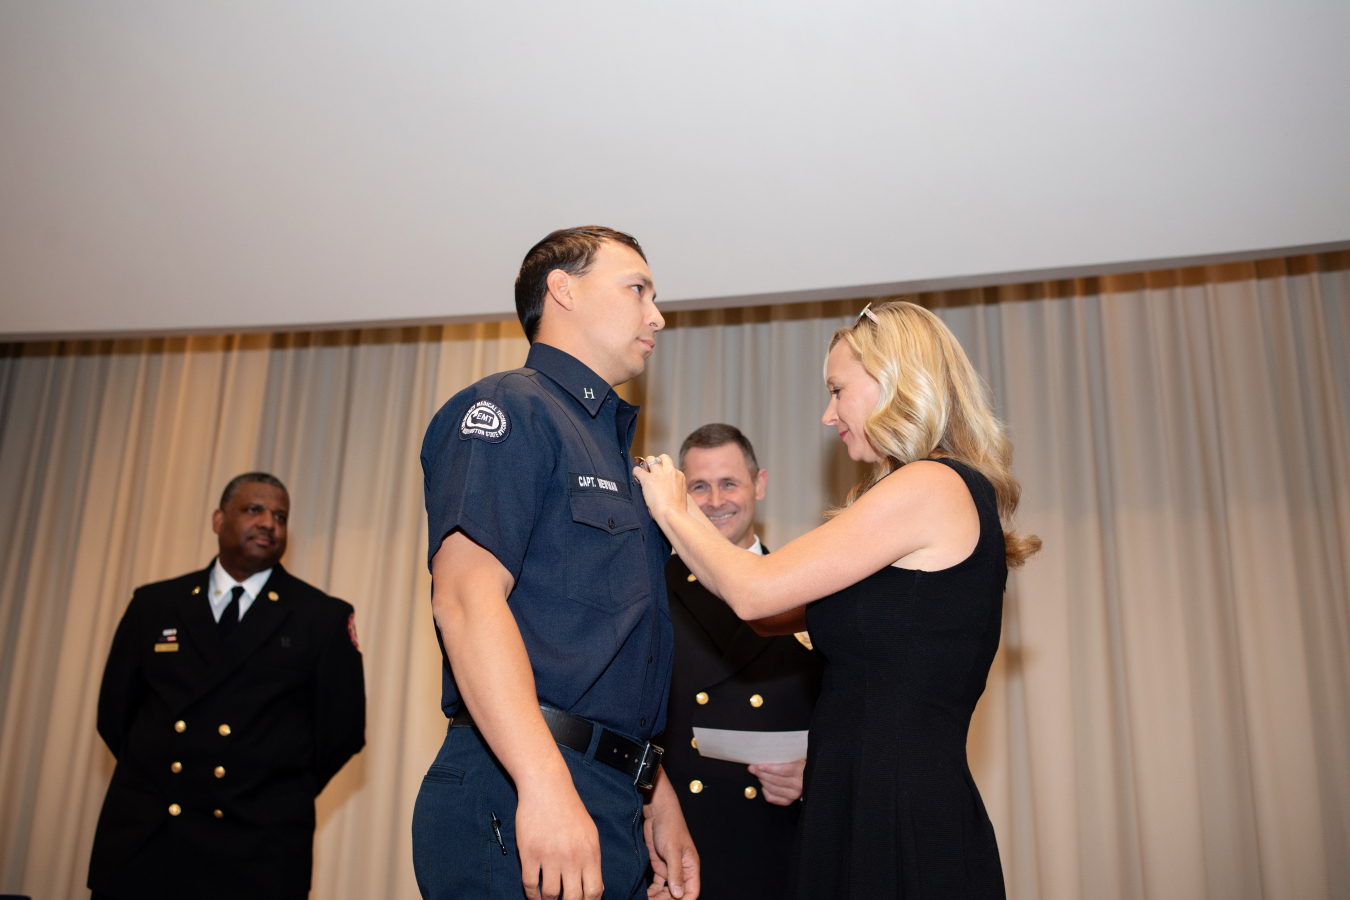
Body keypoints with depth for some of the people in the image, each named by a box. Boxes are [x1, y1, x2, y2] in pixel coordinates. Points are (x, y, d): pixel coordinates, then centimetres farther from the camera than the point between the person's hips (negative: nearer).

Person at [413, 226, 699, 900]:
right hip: (517, 808, -9)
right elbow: (465, 596, -20)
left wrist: (655, 795, 19)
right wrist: (546, 785, -29)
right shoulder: (507, 409, -6)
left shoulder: (612, 451, 22)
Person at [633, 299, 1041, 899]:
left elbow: (755, 591, -14)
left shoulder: (934, 486, -13)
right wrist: (678, 518, 15)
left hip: (900, 824, -9)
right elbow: (776, 614, 16)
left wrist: (673, 511, 2)